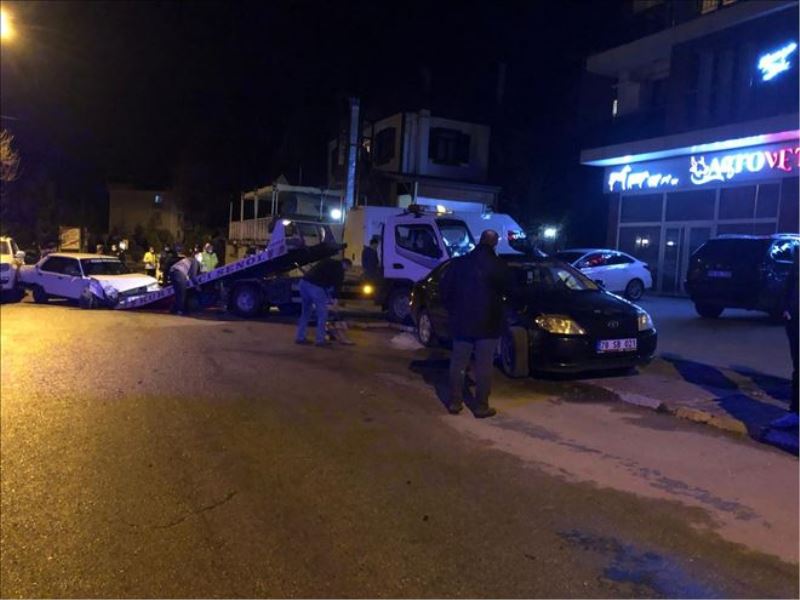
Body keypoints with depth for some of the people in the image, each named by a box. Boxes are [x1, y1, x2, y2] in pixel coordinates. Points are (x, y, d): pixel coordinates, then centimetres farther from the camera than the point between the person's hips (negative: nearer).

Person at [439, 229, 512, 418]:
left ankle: (455, 402, 16)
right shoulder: (498, 265, -8)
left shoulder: (459, 262, 1)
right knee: (484, 366, 2)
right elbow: (507, 289, 4)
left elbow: (444, 288, 2)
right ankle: (481, 406, 7)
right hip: (488, 323, -3)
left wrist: (452, 310, 12)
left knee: (458, 363, 11)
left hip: (462, 321, 3)